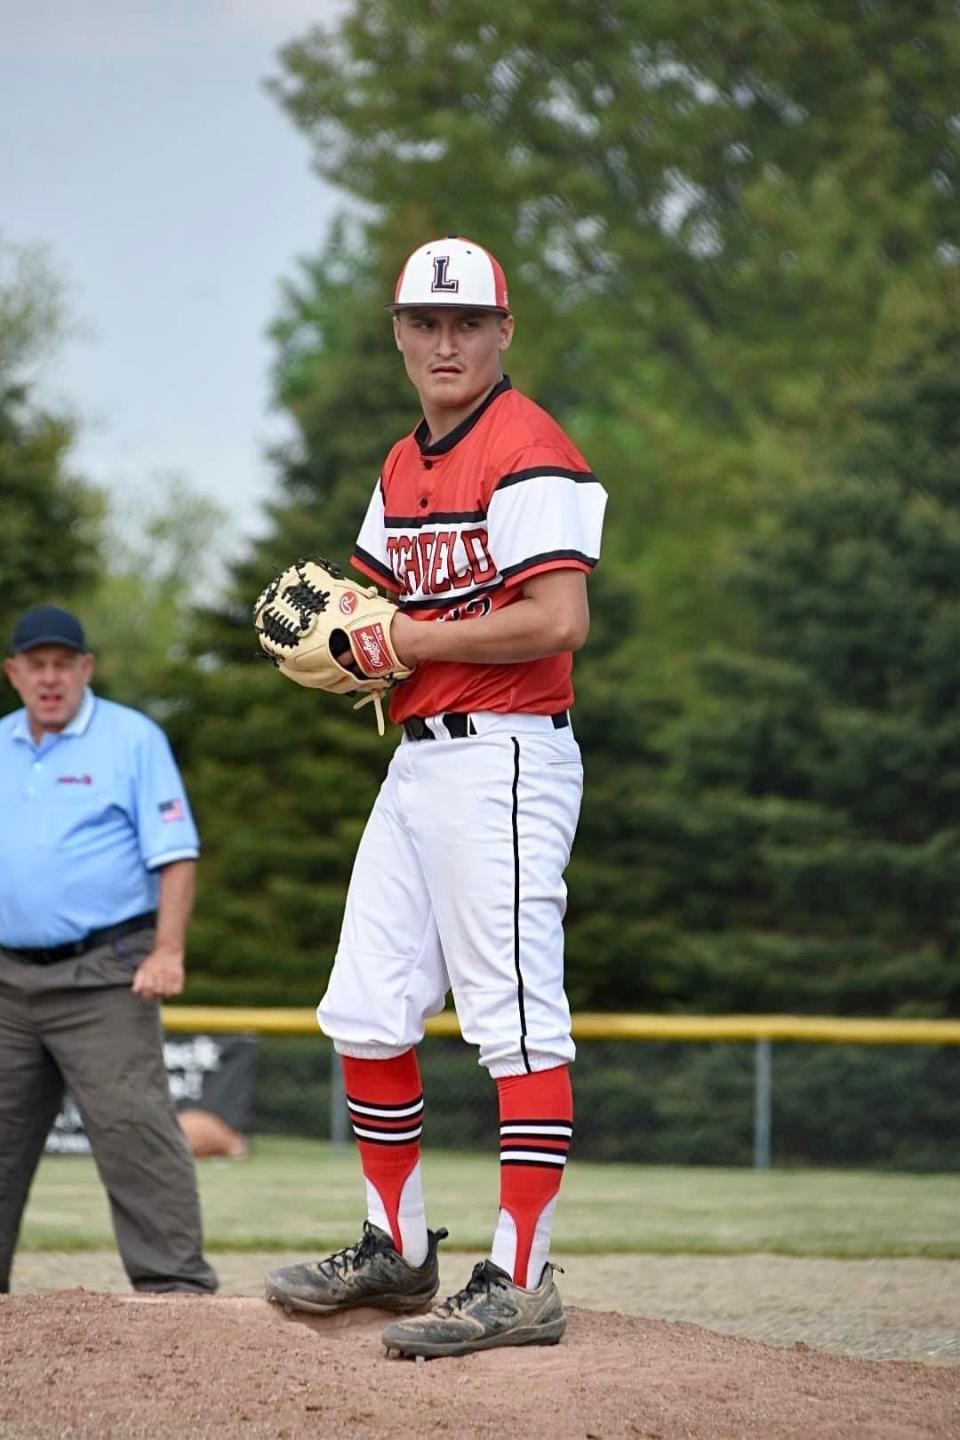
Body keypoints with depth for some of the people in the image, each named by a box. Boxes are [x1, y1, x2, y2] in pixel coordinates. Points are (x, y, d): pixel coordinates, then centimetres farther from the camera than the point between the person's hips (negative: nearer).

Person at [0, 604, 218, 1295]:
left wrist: (167, 953, -18)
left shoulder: (133, 739, -1)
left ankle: (175, 1282, -12)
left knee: (132, 1127, -13)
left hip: (103, 977, -6)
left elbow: (176, 855, -7)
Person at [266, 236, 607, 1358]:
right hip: (416, 759, 10)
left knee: (516, 1022, -10)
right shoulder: (403, 469, 18)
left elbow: (558, 622, -21)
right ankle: (398, 1252, 23)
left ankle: (519, 1282, -10)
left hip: (503, 758, -10)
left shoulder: (526, 454, -11)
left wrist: (411, 640, -13)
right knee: (367, 1014, 12)